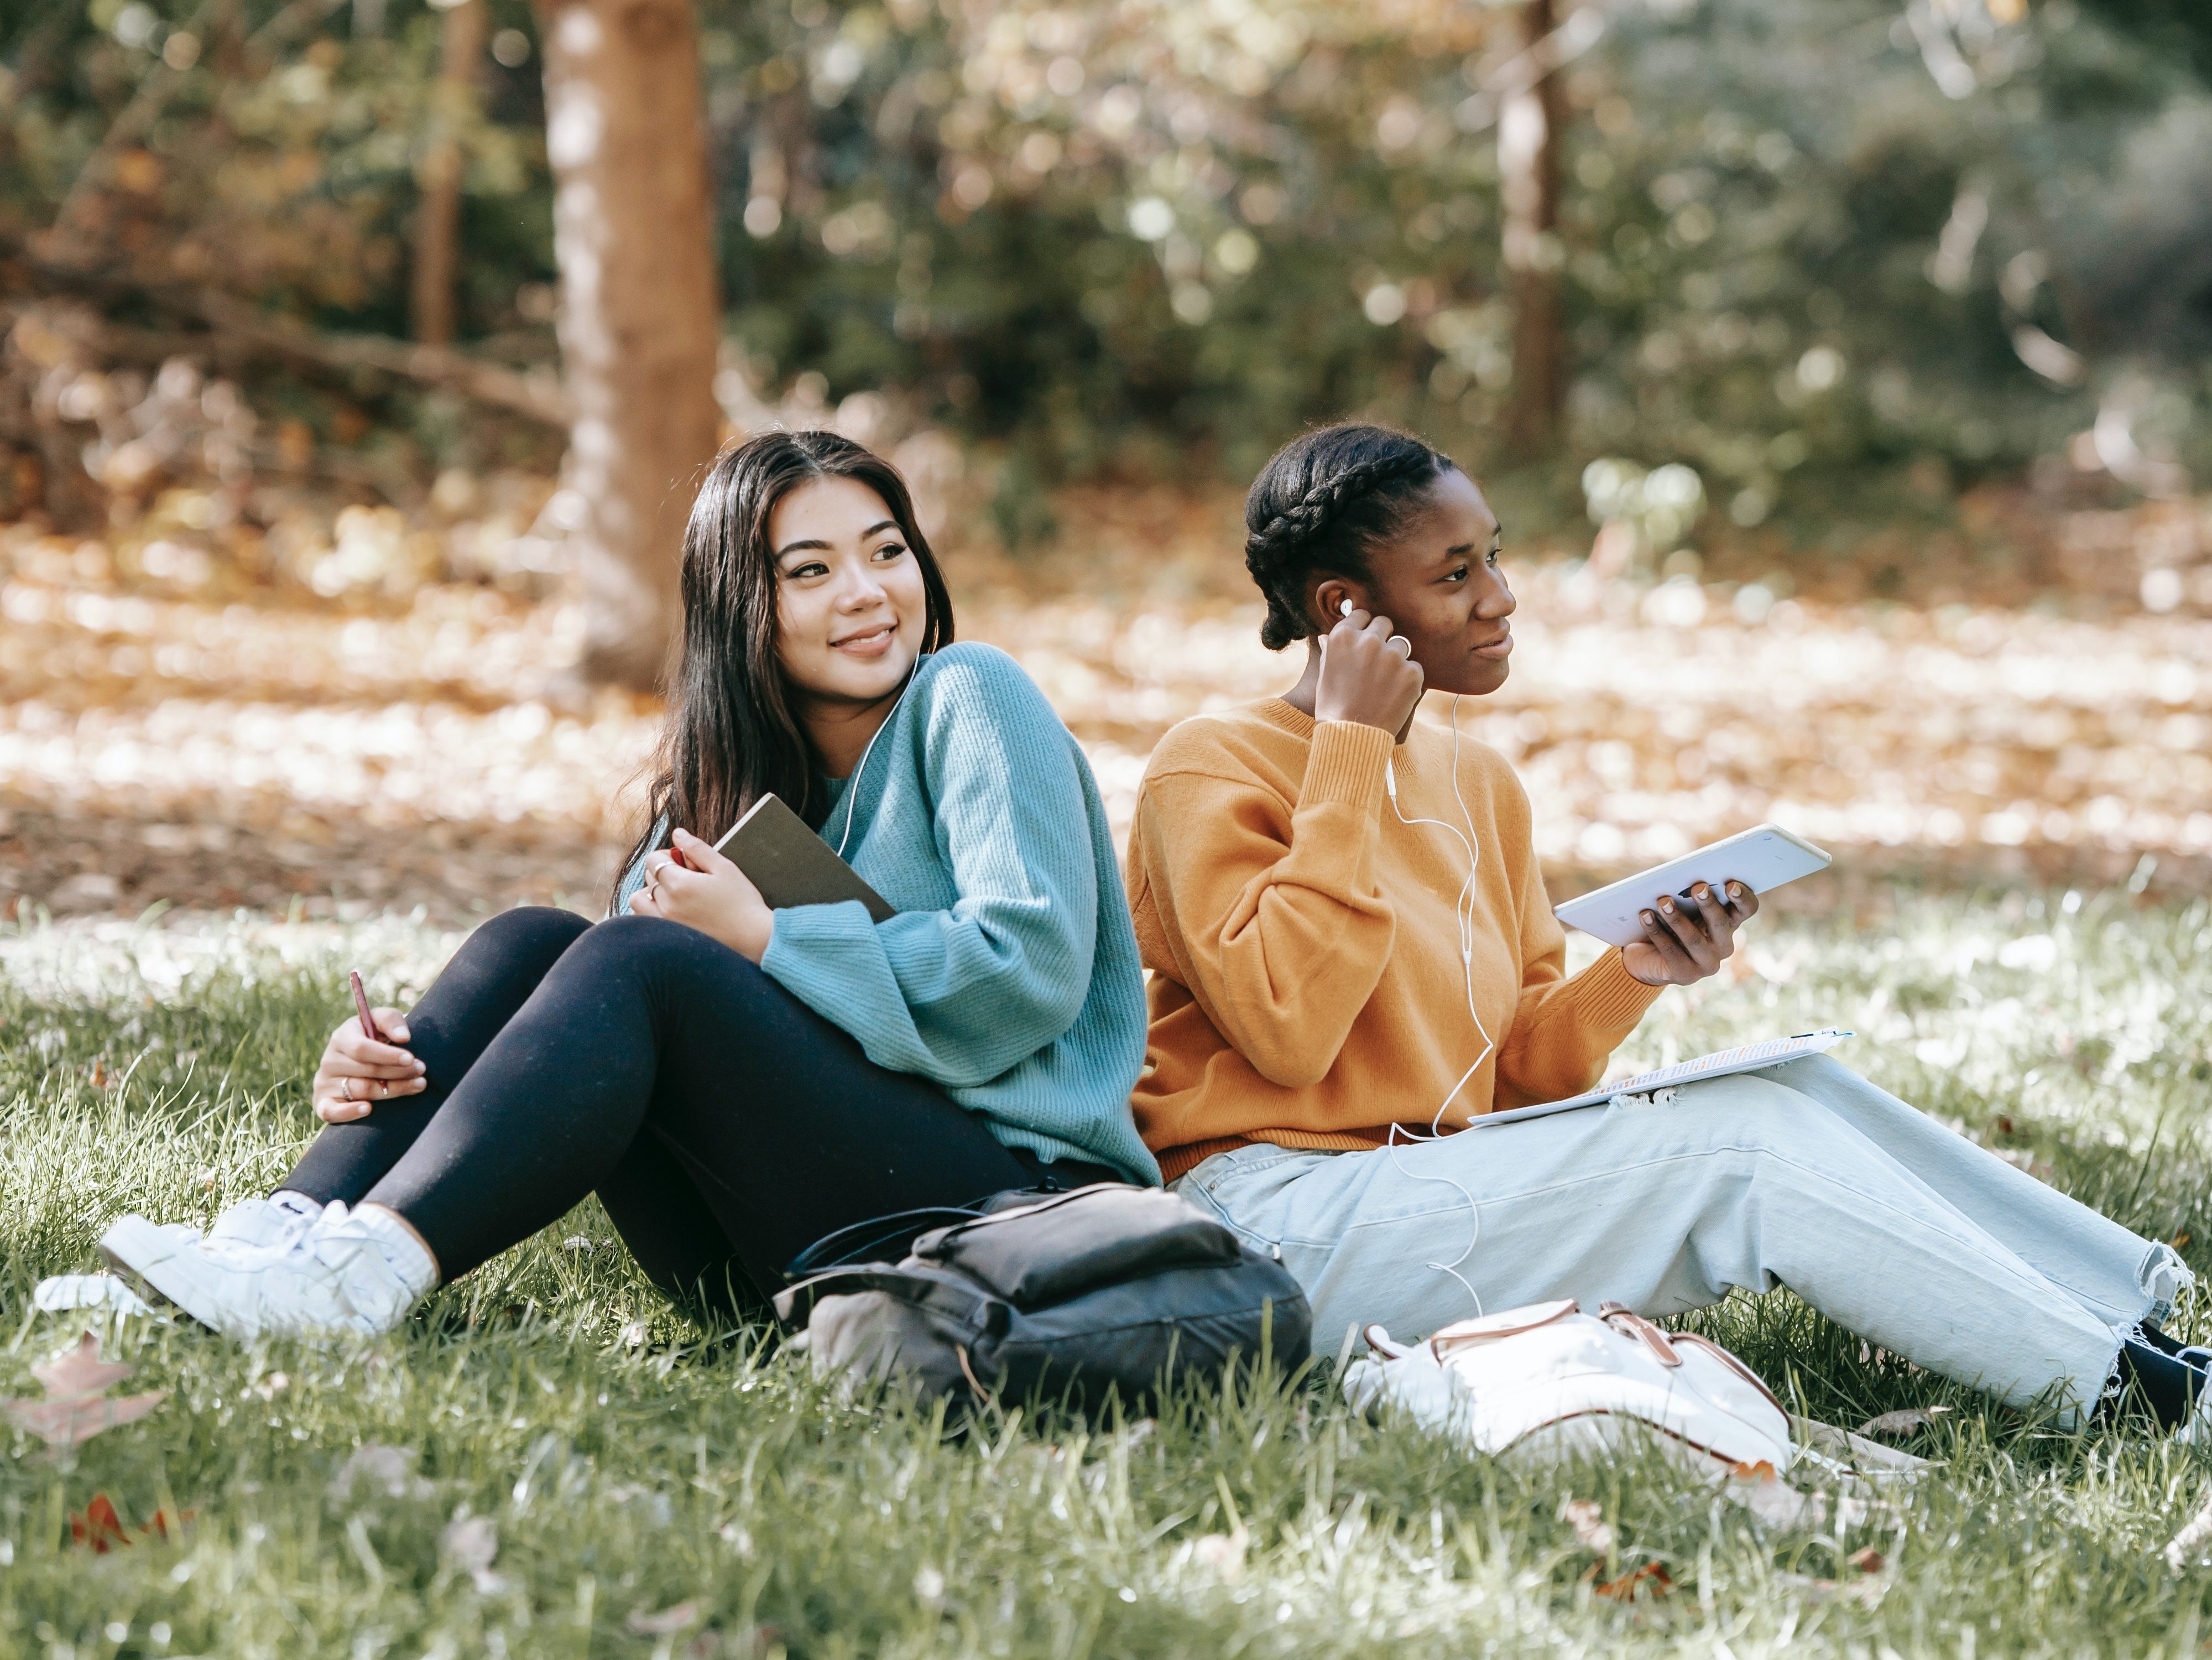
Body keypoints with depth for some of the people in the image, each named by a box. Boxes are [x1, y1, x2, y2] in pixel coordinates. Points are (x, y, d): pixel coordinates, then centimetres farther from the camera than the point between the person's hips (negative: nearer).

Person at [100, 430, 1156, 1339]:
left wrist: (767, 938, -13)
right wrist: (389, 1068, -10)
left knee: (641, 962, -25)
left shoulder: (965, 702, 0)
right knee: (530, 942, -10)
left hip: (1011, 1190, -6)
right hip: (772, 1256, 6)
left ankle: (371, 1270, -39)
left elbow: (1031, 967, -13)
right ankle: (296, 1234, -26)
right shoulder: (725, 790, 18)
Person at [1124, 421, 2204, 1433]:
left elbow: (1520, 1073, 15)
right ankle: (2117, 1380, -13)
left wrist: (1632, 979, -6)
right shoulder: (1213, 769, -8)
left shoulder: (1476, 784, 15)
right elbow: (1285, 1032, -23)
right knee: (1741, 1148, -19)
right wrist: (1350, 750, -18)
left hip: (1441, 1179, 7)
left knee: (1791, 1088, -12)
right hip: (1283, 1223, -7)